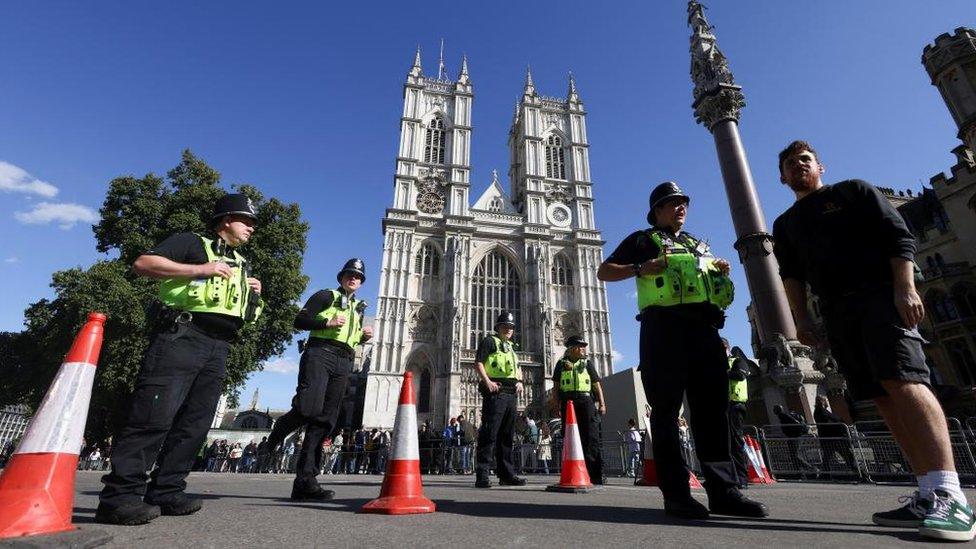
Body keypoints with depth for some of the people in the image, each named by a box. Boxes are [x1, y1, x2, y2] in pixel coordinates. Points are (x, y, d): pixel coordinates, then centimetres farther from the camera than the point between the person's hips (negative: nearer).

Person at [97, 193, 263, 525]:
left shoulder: (242, 265, 27)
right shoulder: (192, 243, 8)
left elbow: (246, 316, 30)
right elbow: (142, 264, -6)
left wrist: (254, 297, 8)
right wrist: (200, 269, -14)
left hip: (218, 349, 7)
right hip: (181, 337, -7)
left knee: (195, 423, 4)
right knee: (155, 415, -13)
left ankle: (166, 492, 11)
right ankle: (119, 495, -7)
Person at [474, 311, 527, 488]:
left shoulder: (511, 346, 24)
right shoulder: (489, 341, 2)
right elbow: (478, 363, -8)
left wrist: (519, 381, 12)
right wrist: (487, 382, -19)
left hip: (511, 394, 8)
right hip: (495, 392, -8)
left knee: (507, 435, 11)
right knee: (489, 433, -9)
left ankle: (506, 474, 18)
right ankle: (482, 475, -6)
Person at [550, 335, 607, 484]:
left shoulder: (587, 363, 16)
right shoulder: (561, 363, 15)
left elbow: (597, 385, 13)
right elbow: (556, 386, 13)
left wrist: (602, 403, 3)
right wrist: (557, 404, 3)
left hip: (586, 400, 0)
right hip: (567, 401, 0)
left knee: (591, 437, -6)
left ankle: (595, 475, -3)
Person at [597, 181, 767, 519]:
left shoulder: (697, 244, 30)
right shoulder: (644, 240, 12)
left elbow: (711, 281, 35)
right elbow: (604, 272, 6)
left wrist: (721, 270, 12)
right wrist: (640, 268, -11)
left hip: (705, 326, 6)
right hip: (665, 326, -6)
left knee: (713, 407, 3)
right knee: (666, 408, -5)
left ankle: (722, 490, 10)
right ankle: (675, 492, -1)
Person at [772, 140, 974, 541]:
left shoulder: (853, 191, 13)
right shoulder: (785, 224, 22)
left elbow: (899, 235, 2)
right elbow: (791, 274, 14)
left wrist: (905, 288, -12)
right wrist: (801, 317, 1)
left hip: (878, 294, -4)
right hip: (836, 313, 4)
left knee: (902, 381, -20)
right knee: (883, 398, -1)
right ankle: (929, 495, 0)